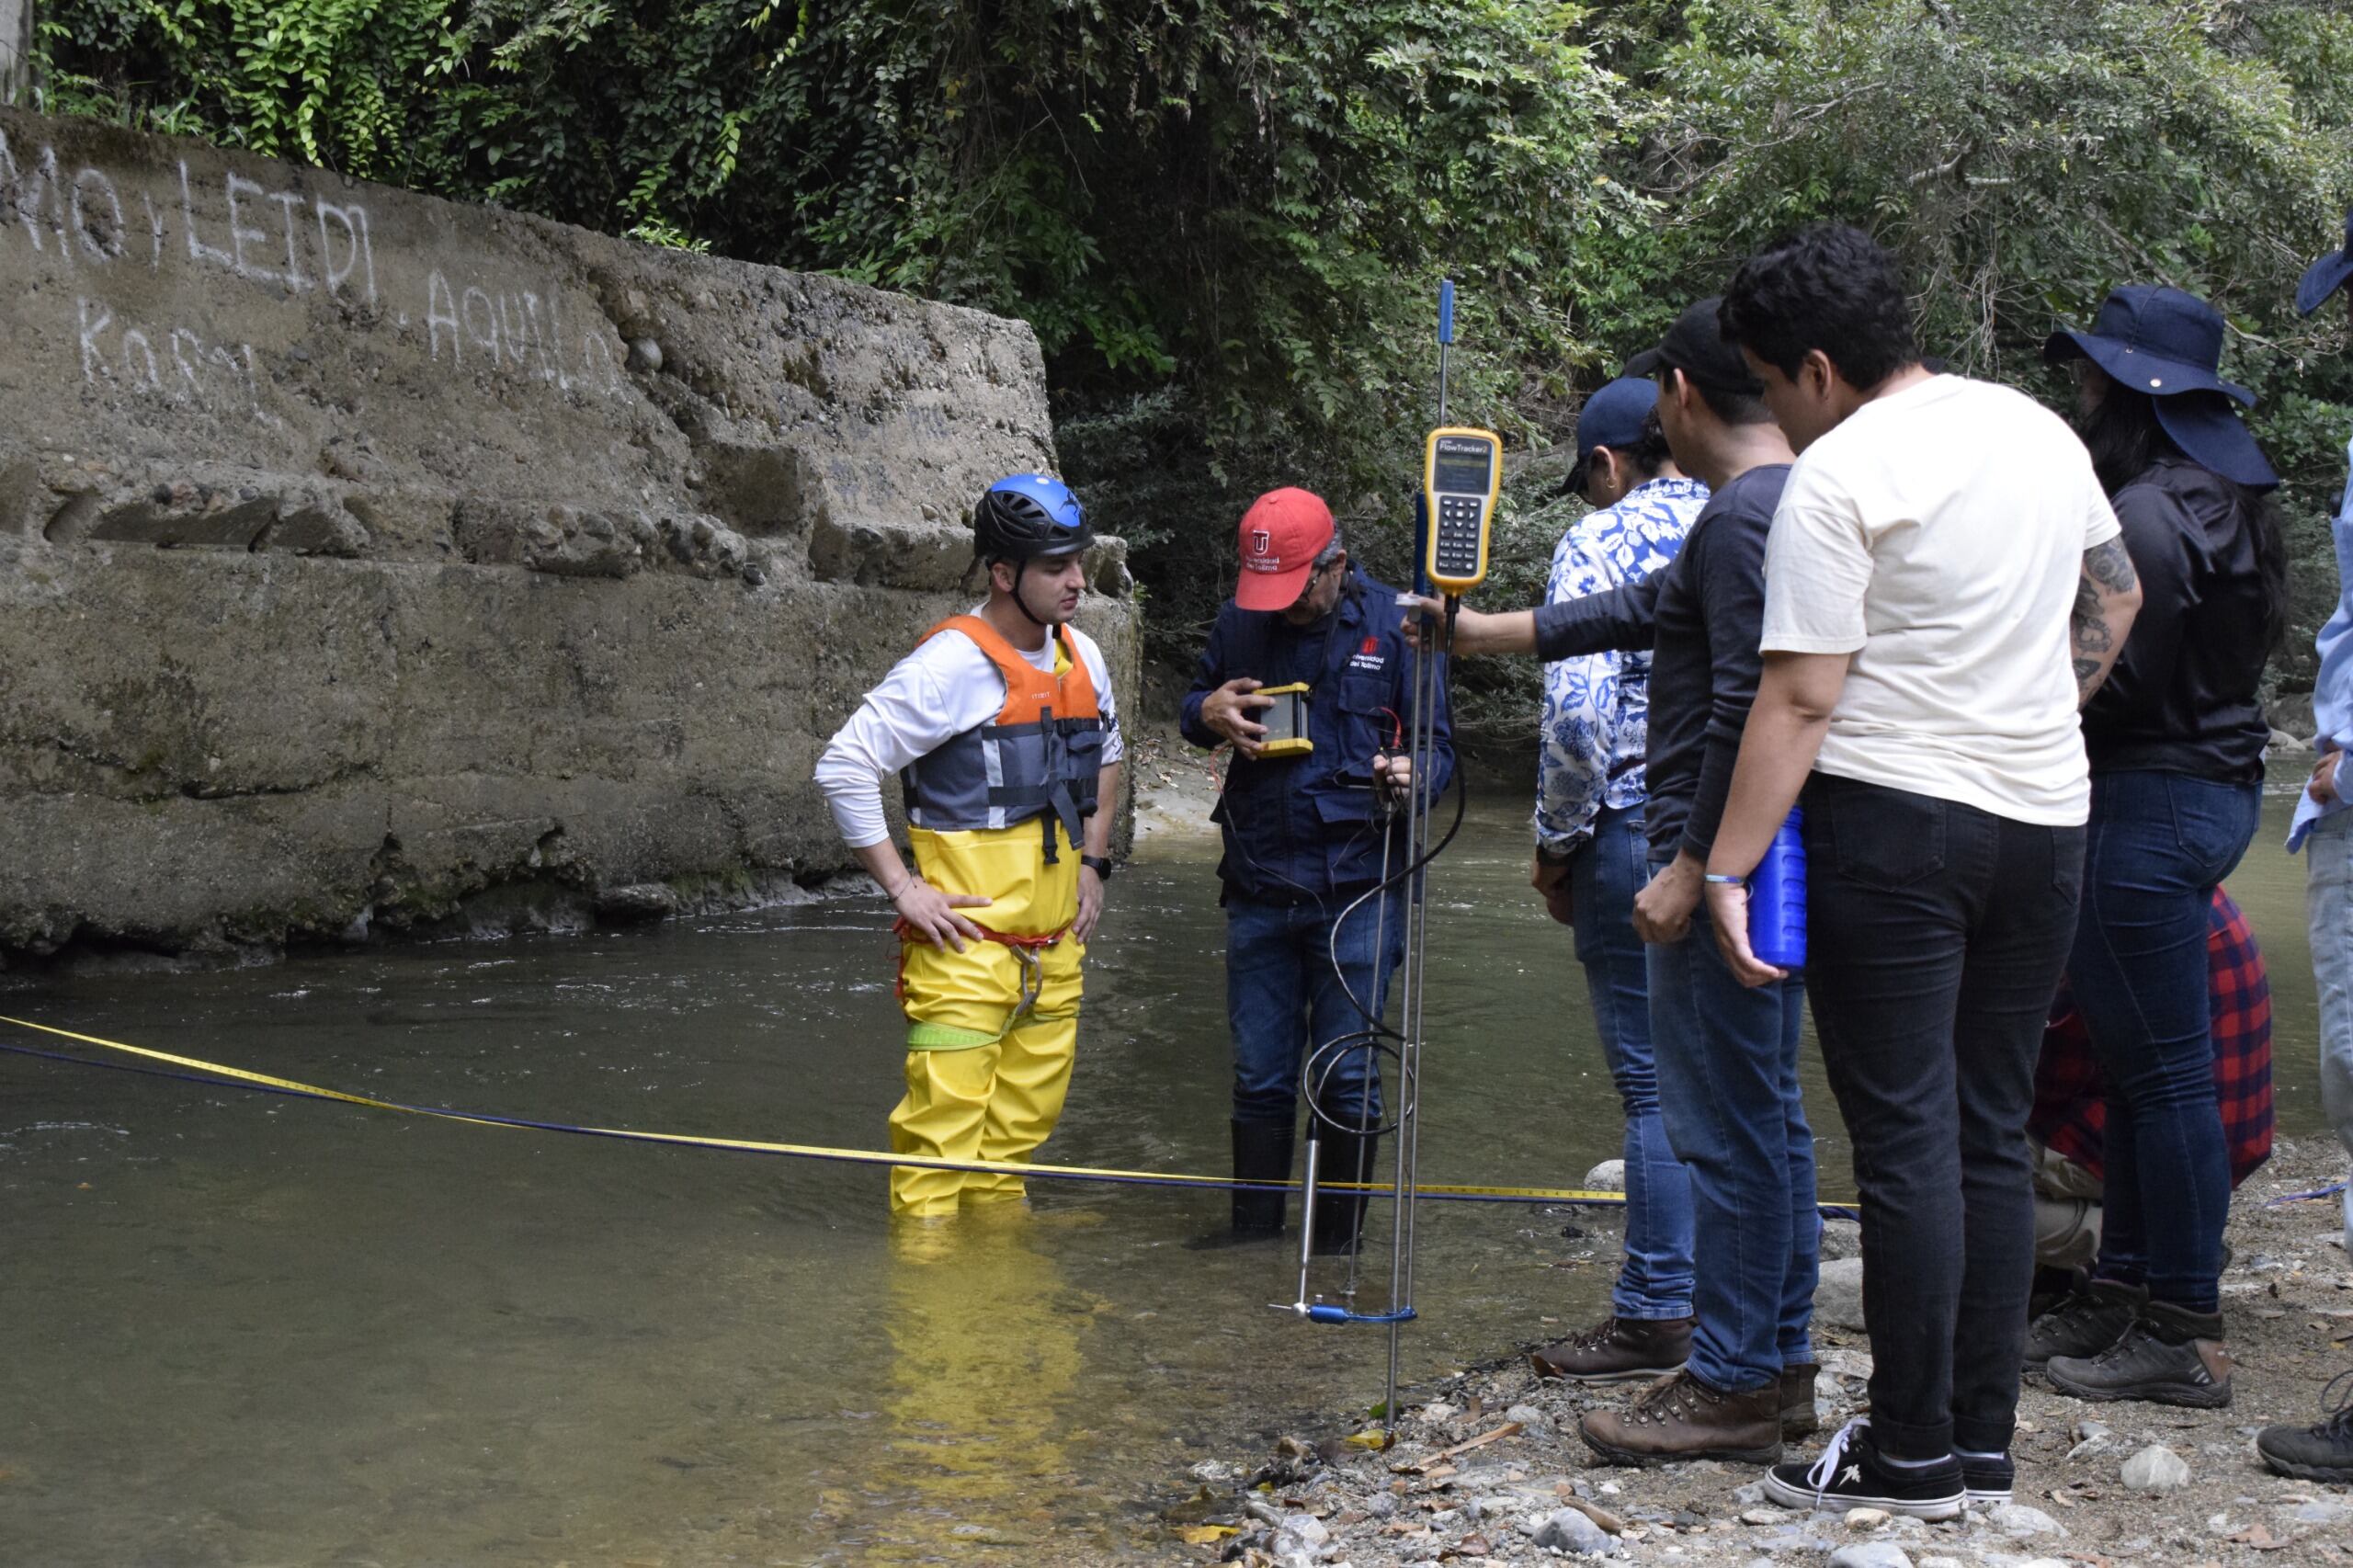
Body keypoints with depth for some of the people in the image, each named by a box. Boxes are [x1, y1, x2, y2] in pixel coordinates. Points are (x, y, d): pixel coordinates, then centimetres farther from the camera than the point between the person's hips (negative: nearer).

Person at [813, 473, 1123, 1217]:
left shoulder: (1082, 659, 10)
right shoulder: (952, 663, -13)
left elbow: (1106, 756, 30)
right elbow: (843, 767, -14)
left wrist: (1092, 861, 20)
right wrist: (902, 888, -14)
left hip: (1055, 945, 7)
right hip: (968, 941, -7)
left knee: (1024, 1118, 13)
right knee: (946, 1115, -9)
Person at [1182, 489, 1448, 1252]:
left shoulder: (1391, 624, -2)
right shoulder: (1240, 621, 8)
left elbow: (1438, 744, 1)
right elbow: (1193, 706, 22)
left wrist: (1411, 774, -22)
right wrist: (1209, 714, -3)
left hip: (1356, 885, -3)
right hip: (1259, 882, 3)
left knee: (1346, 1071, 2)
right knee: (1258, 1069, 10)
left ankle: (1340, 1238, 15)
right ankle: (1254, 1220, 24)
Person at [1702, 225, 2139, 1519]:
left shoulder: (1835, 477, -12)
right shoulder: (2037, 429, 10)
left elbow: (1799, 700, -17)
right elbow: (2115, 597, 22)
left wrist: (1726, 867, -15)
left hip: (1891, 820, -7)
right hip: (2044, 823, 7)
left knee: (1905, 1139, -1)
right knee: (1992, 1134, 12)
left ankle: (1913, 1455, 6)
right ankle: (1984, 1438, 18)